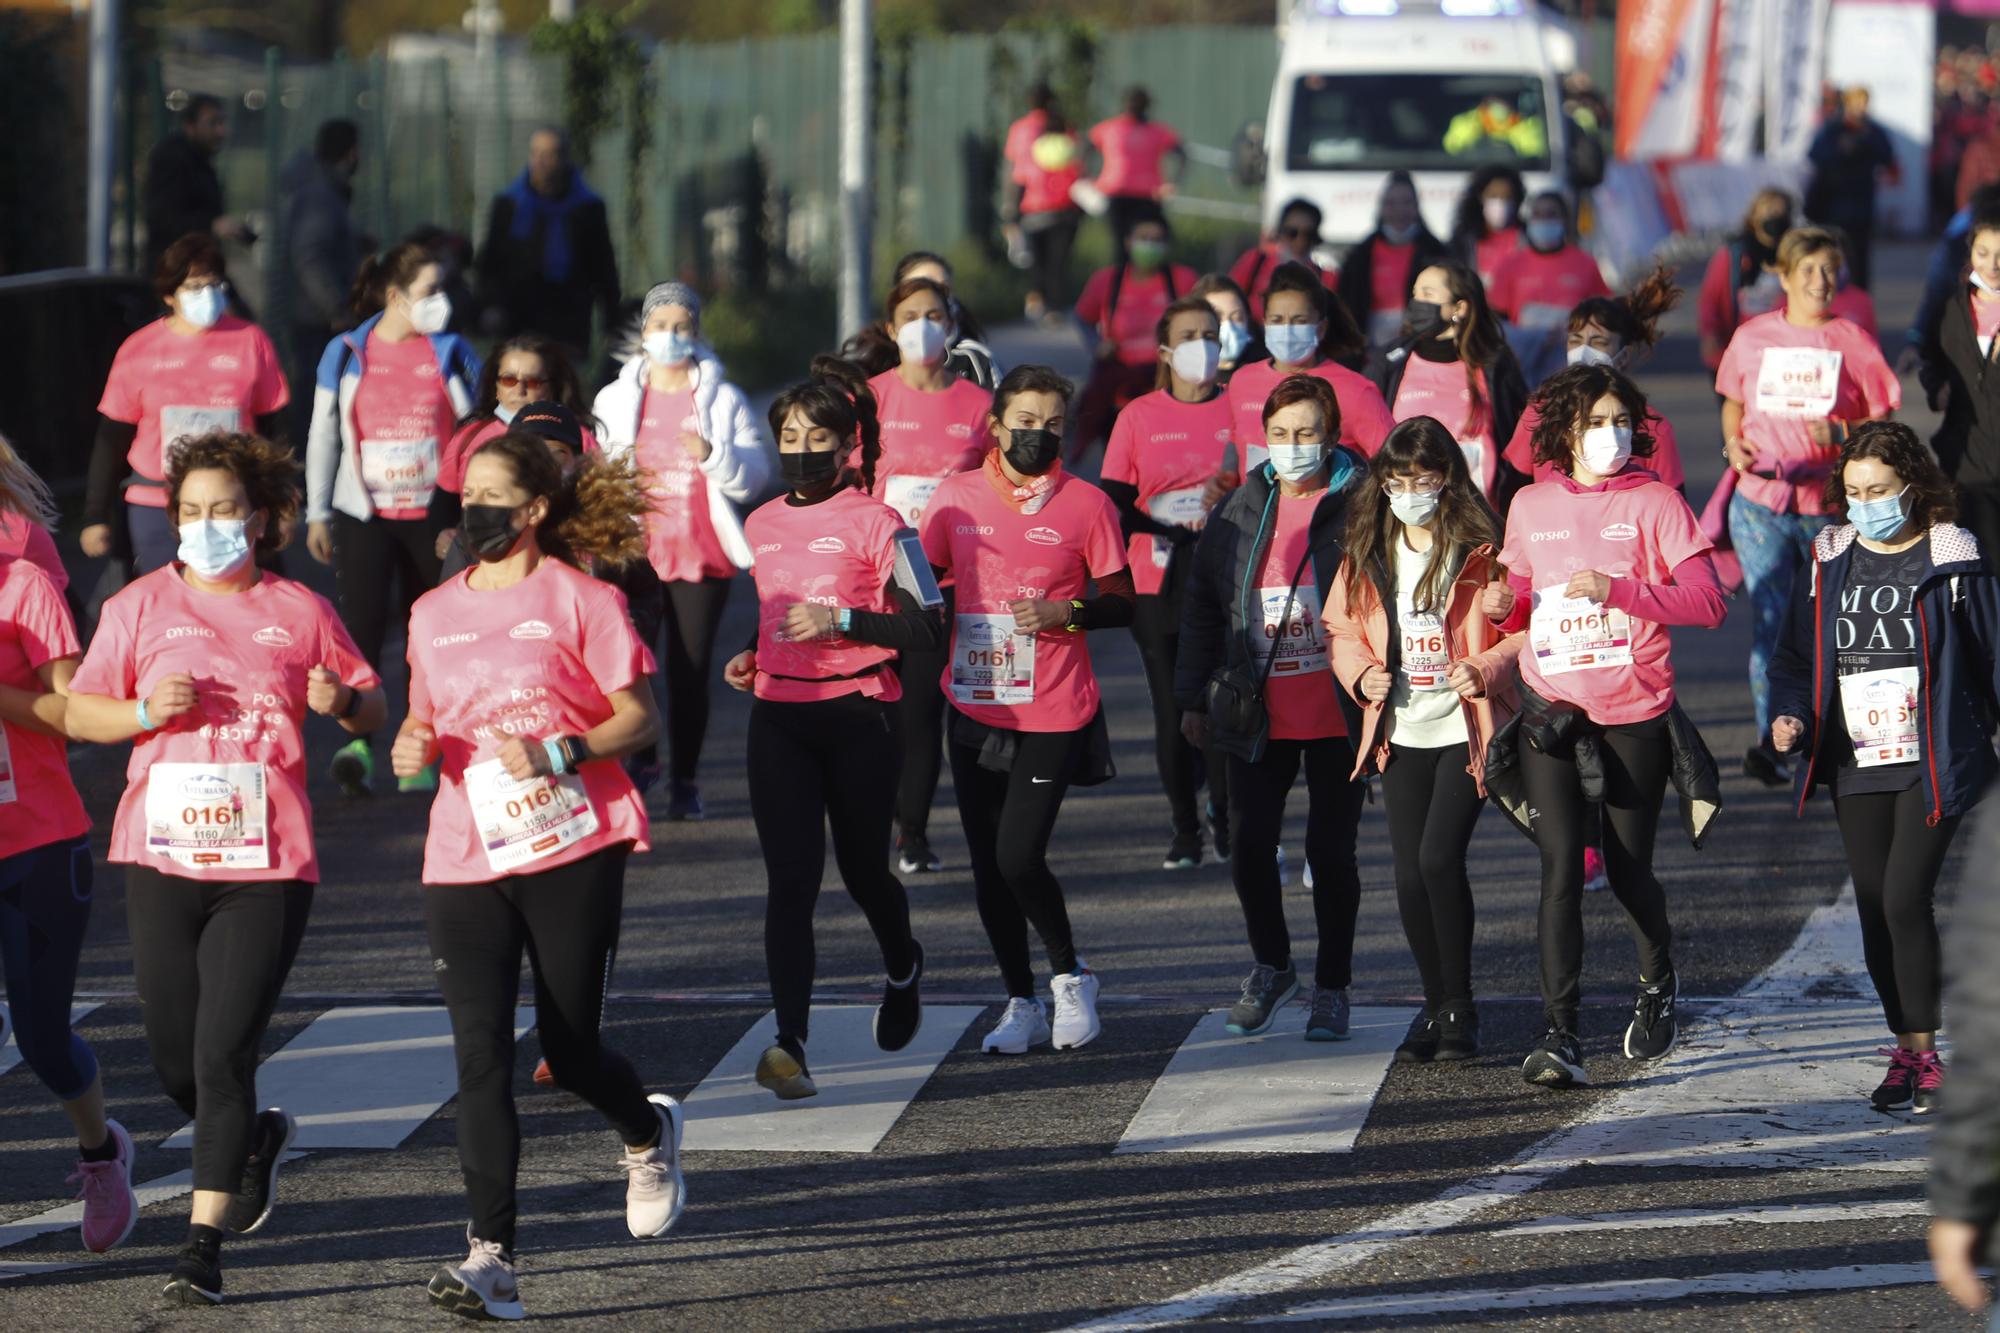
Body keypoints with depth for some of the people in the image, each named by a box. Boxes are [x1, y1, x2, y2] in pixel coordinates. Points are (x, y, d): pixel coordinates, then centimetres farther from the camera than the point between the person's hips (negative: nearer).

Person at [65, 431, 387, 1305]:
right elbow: (77, 714, 8)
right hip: (163, 860, 2)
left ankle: (203, 1245, -8)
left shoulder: (298, 611, 6)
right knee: (174, 1059, 7)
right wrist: (144, 711, -11)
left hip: (267, 867, -2)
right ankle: (255, 1140, 40)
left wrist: (342, 702, -8)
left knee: (224, 1053, -10)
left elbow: (372, 709, 15)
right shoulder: (141, 607, 6)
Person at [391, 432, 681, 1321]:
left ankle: (649, 1133, 38)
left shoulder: (577, 599, -2)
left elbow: (640, 719, -3)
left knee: (570, 1051, 2)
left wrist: (559, 754, -19)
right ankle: (491, 1260, -13)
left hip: (572, 850, -3)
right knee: (480, 1055, -10)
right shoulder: (433, 614, 12)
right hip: (465, 860, 3)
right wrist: (411, 750, 0)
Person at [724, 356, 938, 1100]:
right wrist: (753, 658, 9)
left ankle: (903, 969, 45)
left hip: (860, 717, -3)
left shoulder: (875, 525, -6)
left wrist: (840, 621, -19)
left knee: (862, 870, 10)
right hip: (778, 720, 3)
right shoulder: (761, 527, 11)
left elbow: (927, 630, -9)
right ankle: (790, 1045, -17)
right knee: (791, 879, -9)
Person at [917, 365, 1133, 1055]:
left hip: (1054, 712, -4)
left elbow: (1121, 604, 2)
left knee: (1019, 857, -13)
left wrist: (1066, 614, -15)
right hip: (976, 708, 4)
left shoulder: (1086, 504, -2)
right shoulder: (956, 498, 4)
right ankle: (1021, 1004, 21)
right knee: (988, 866, 6)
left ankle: (1070, 976, 11)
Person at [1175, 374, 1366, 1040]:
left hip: (1338, 716, -3)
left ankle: (1331, 988, 17)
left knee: (1330, 850, 2)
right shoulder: (1241, 511, 7)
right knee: (1250, 846, 1)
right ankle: (1272, 967, 25)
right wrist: (1193, 698, 12)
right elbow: (1203, 604, 14)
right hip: (1259, 716, 3)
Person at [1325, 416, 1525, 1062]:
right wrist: (1362, 674, -3)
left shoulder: (1481, 550, -8)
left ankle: (1459, 1010, -3)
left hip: (1465, 730, -5)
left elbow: (1523, 630, -4)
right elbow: (1342, 628, 15)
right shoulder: (1368, 553, 6)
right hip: (1402, 735, 5)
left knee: (1439, 858, -16)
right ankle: (1437, 1006, 20)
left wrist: (1486, 670, -20)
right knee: (1410, 874, 4)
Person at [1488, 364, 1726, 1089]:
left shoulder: (1655, 502, -3)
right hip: (1552, 712, 1)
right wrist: (1503, 601, -1)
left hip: (1635, 715, -1)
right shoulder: (1530, 506, 8)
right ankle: (1560, 1036, -16)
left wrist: (1618, 588, -21)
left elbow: (1707, 602, -10)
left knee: (1629, 867, 9)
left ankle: (1657, 981, 40)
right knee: (1561, 867, -12)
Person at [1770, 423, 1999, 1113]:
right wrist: (1788, 716, -5)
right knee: (1874, 908, 8)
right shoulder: (1830, 561, 7)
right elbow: (1795, 656, 13)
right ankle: (1905, 1048, 20)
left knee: (1906, 898, -15)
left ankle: (1925, 1056, -8)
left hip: (1933, 766, -5)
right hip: (1856, 767, 5)